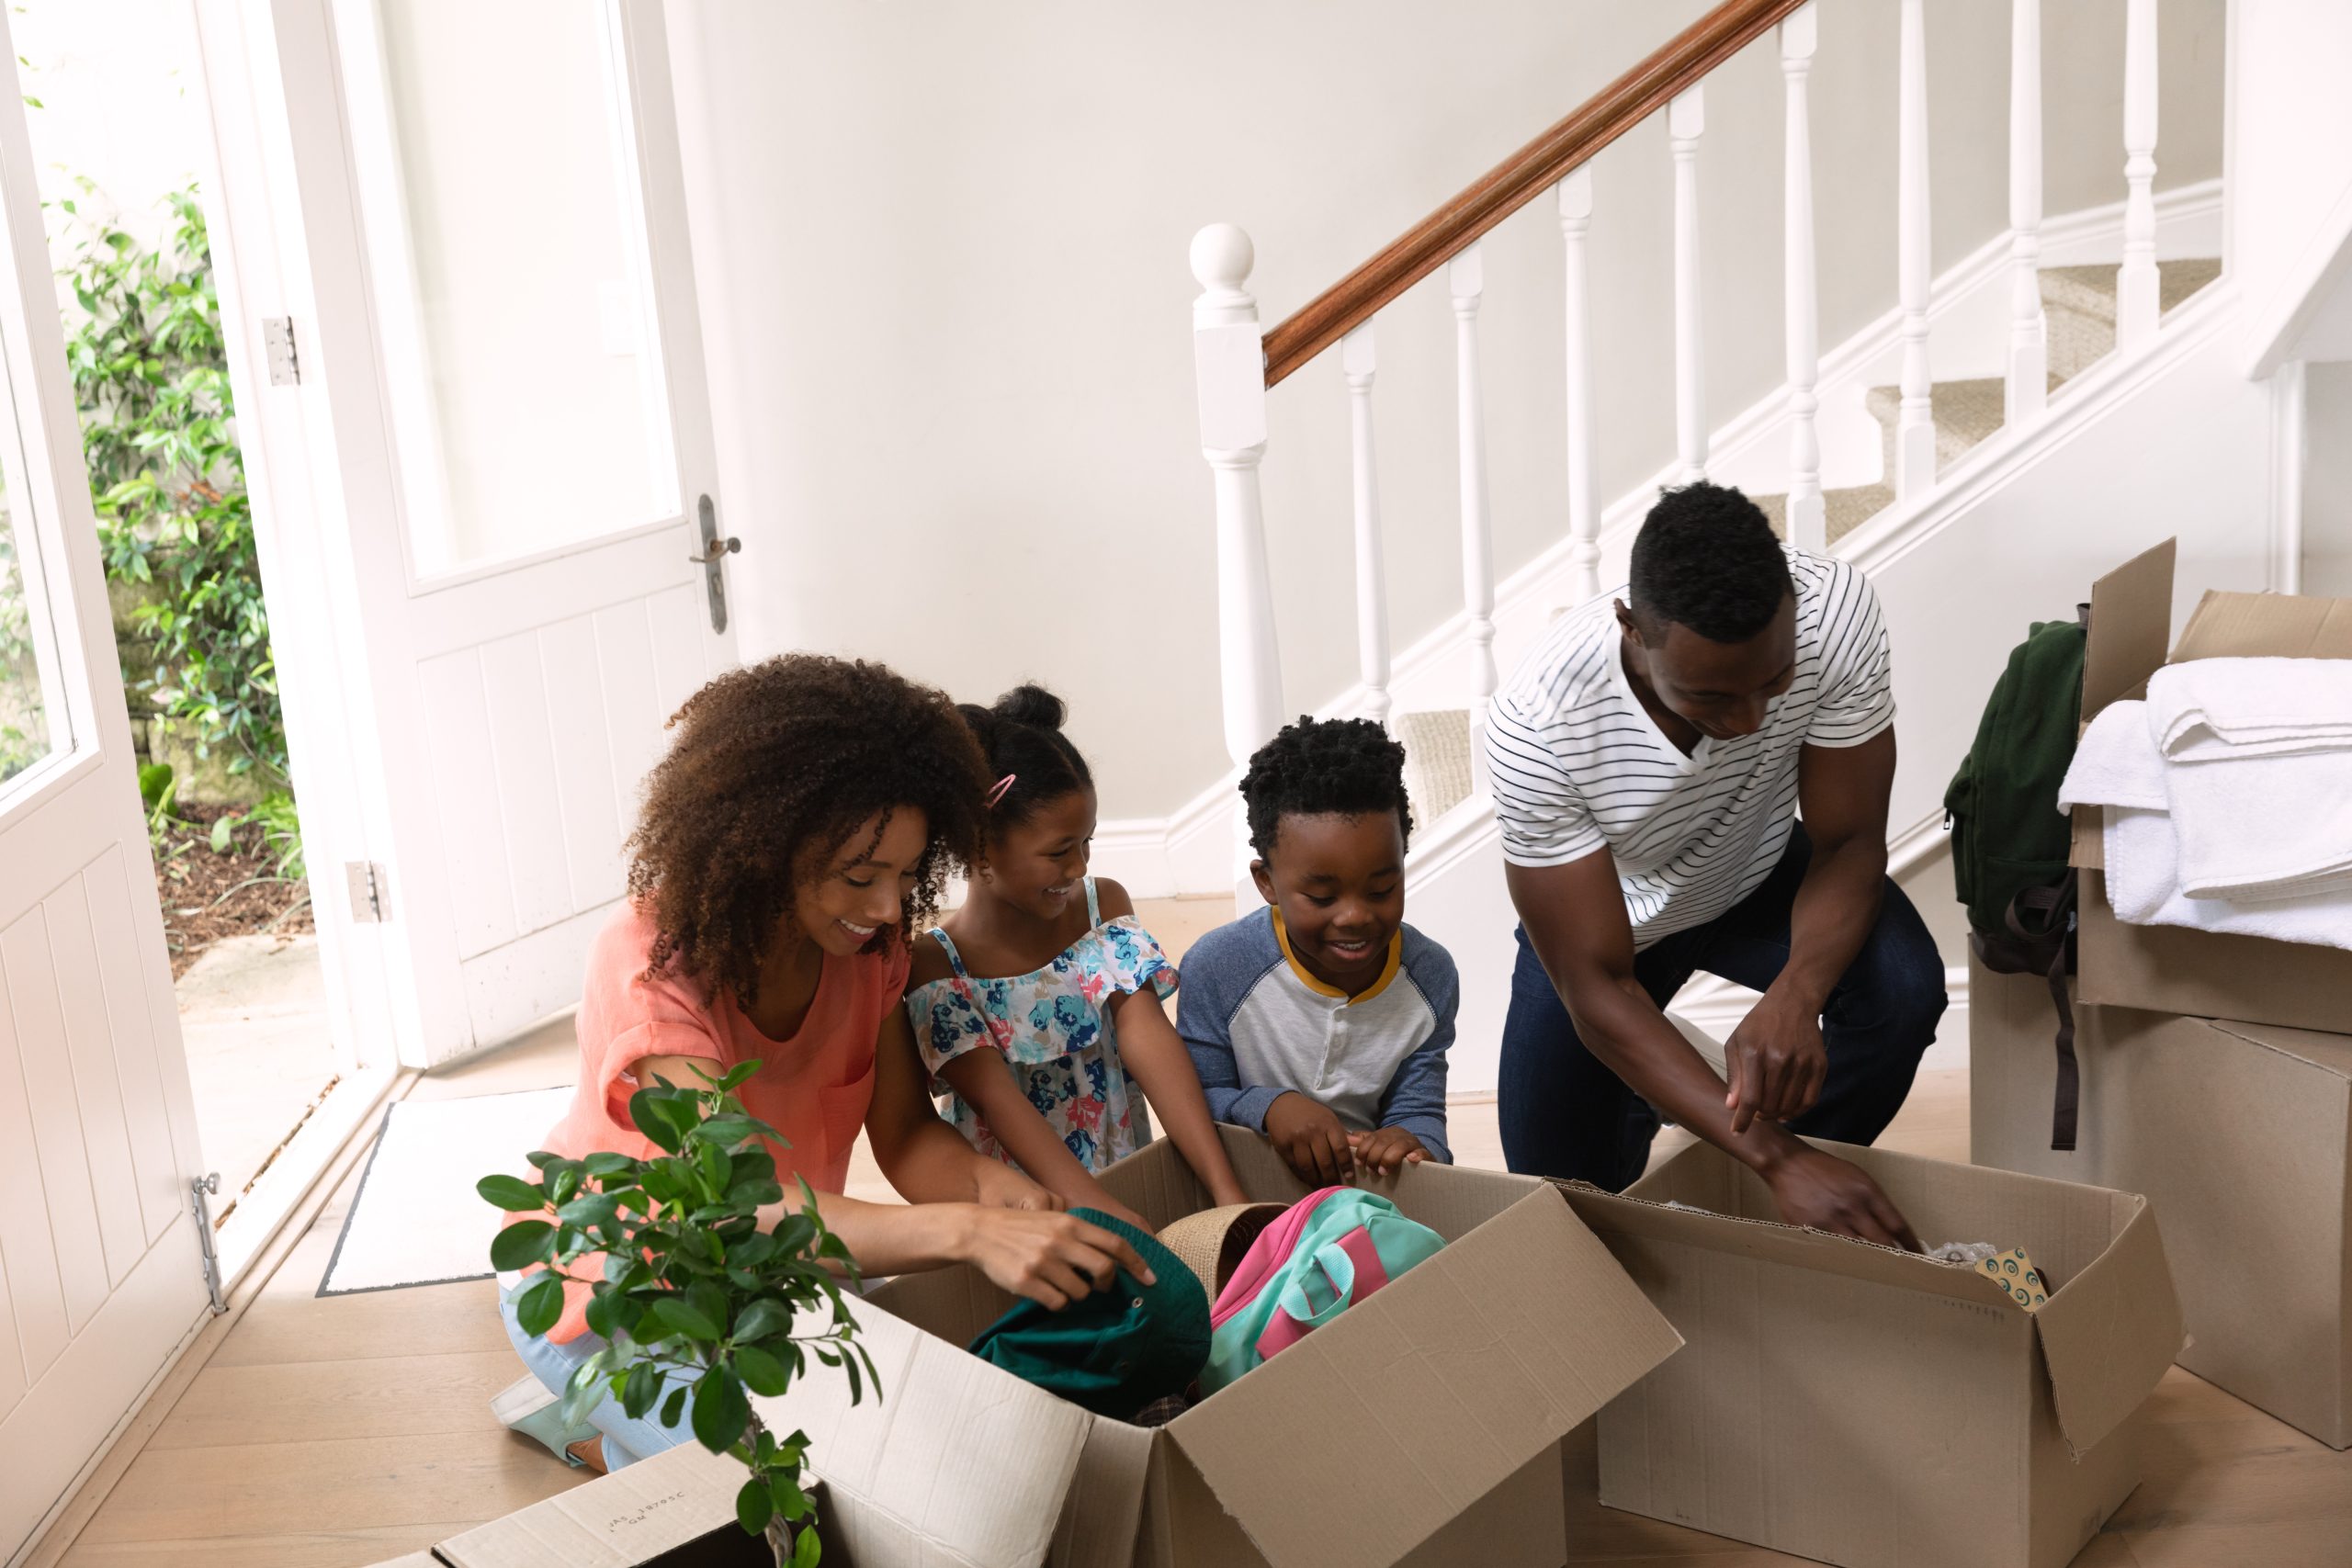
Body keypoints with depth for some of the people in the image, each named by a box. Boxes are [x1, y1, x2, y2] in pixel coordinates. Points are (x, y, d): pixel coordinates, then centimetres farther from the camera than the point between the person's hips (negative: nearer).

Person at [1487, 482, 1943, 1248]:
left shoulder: (1835, 610, -34)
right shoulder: (1537, 726, -40)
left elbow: (1850, 844, -23)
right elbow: (1596, 989, -34)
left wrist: (1794, 997, -45)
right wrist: (1773, 1156, -43)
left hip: (1758, 877, 2)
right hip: (1600, 916, -1)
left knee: (1905, 988, -28)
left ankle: (1805, 1220, 0)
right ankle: (1636, 1099, 33)